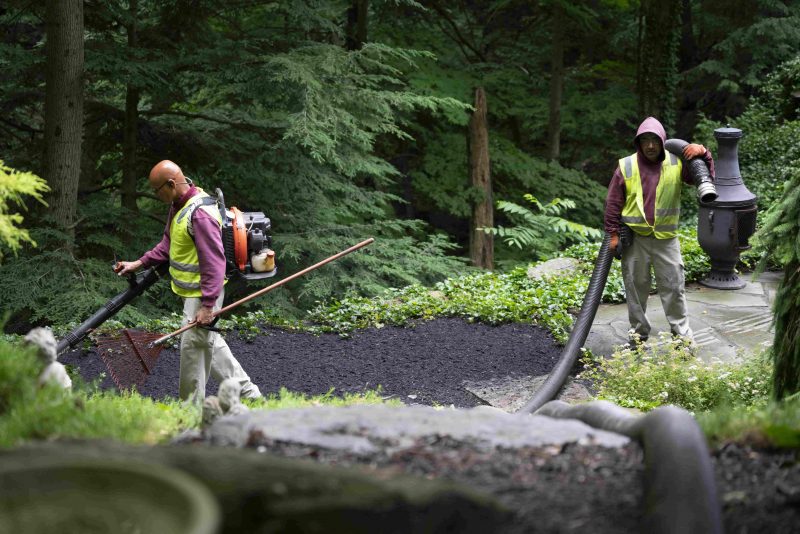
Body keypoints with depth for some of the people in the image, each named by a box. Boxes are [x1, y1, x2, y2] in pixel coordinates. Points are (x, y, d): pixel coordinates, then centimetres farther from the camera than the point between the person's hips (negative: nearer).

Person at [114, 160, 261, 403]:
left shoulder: (200, 213, -25)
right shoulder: (178, 206, 7)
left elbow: (214, 262, -26)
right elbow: (168, 244, 20)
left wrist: (207, 305, -27)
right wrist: (139, 263, 9)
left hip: (203, 293, -11)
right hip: (190, 292, 11)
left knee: (194, 346, -2)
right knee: (209, 342, 19)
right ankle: (247, 392, 29)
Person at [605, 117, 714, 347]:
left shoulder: (676, 163, -1)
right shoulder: (626, 166, -4)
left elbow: (706, 178, -1)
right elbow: (613, 203, 1)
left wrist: (703, 154, -17)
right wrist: (613, 234, -1)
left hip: (666, 238, 0)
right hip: (635, 238, 0)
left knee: (673, 285, 4)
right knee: (635, 285, 10)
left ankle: (682, 331, 16)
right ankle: (638, 331, 24)